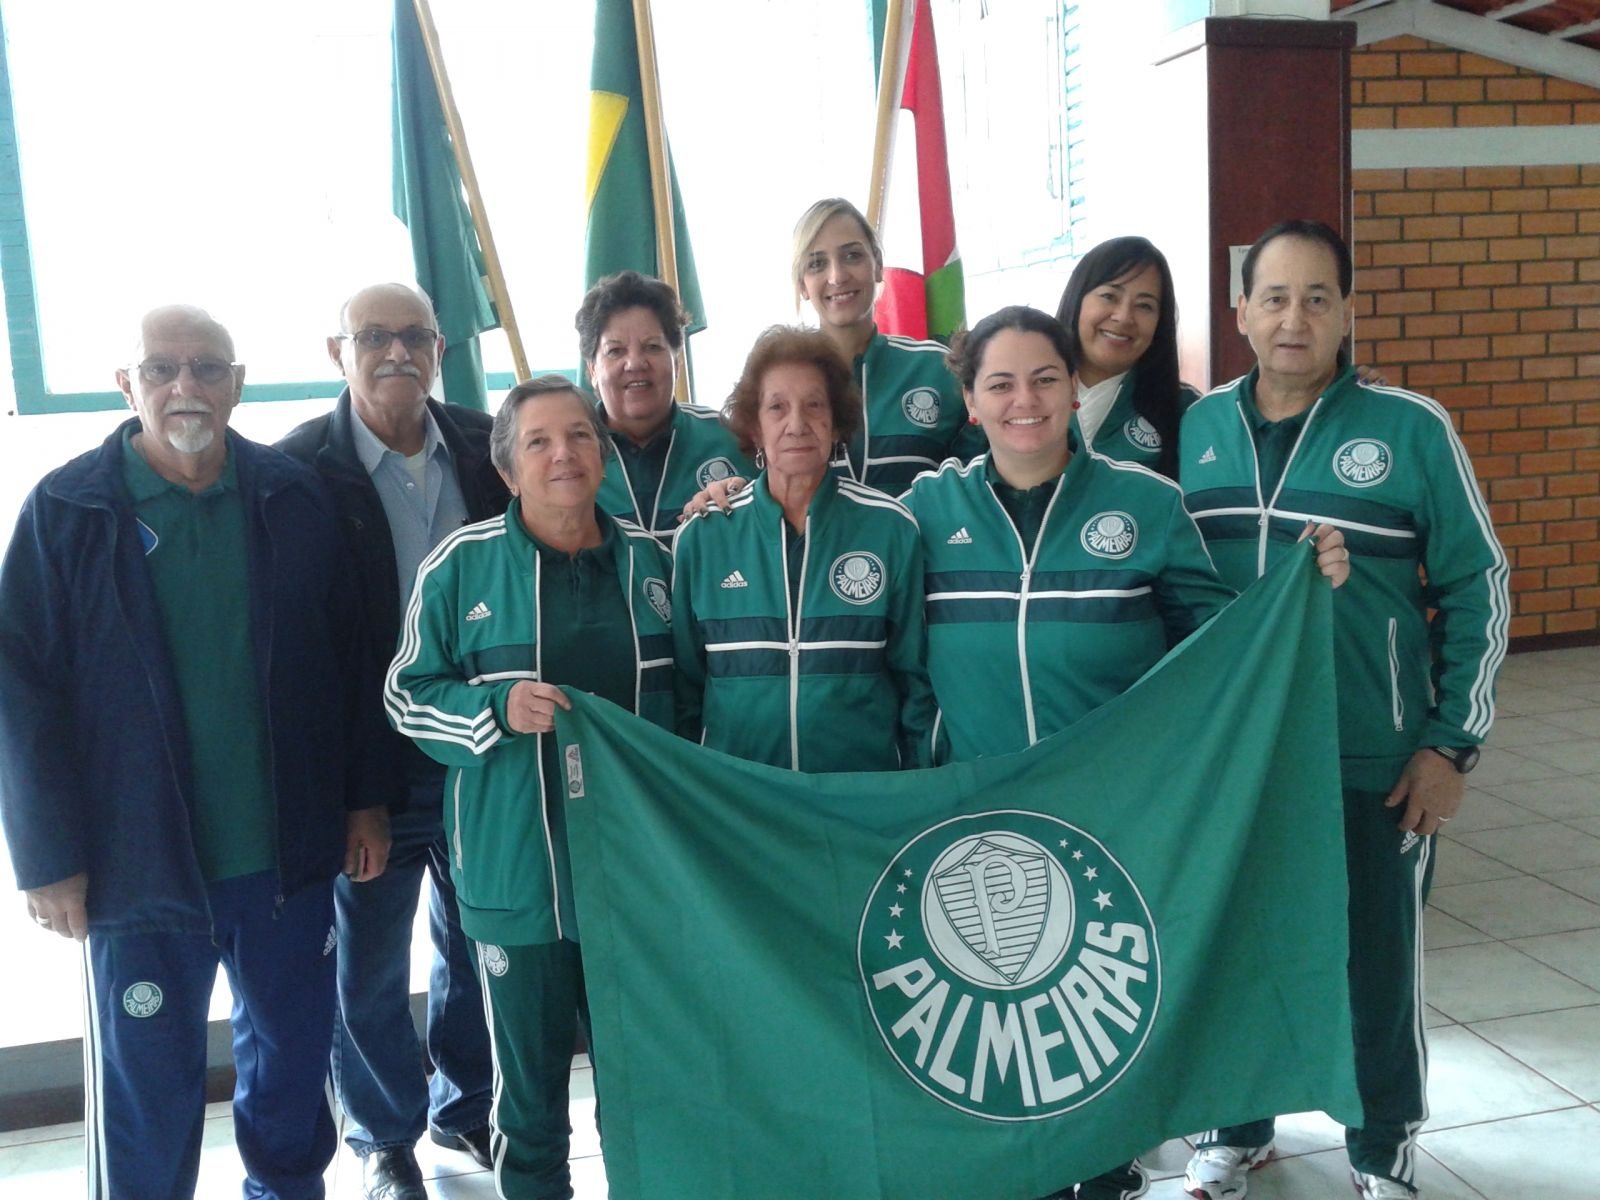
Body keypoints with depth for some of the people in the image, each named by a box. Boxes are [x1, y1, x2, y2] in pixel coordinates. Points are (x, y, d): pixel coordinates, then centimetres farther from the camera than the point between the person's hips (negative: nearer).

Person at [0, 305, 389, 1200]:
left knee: (295, 1051, 17)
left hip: (289, 852, 3)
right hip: (139, 858, -2)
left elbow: (343, 659, 5)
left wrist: (362, 798, 4)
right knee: (150, 1086, 8)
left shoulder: (293, 497, 1)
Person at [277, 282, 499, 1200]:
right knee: (371, 963, 12)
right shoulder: (298, 468, -10)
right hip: (367, 760, -3)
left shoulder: (487, 449, -1)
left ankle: (468, 1107, 41)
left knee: (478, 943, 18)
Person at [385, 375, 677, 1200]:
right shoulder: (461, 563, -4)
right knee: (528, 1075, 10)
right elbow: (407, 696, 0)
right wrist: (497, 710, -19)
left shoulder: (650, 561, 6)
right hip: (517, 869, -2)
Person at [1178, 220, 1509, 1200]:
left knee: (1377, 964, 11)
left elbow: (1477, 588, -2)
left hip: (1373, 766, -2)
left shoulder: (1411, 429, -6)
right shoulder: (1196, 429, 2)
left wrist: (1450, 743, -6)